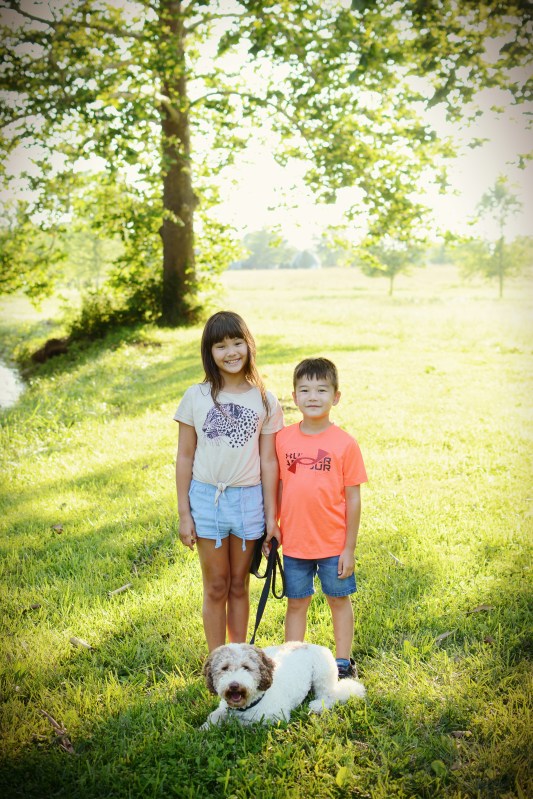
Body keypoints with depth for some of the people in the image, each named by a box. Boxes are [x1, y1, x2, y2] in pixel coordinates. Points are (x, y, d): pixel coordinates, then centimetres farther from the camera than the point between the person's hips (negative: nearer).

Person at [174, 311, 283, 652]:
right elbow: (185, 457, 0)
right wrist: (184, 514, -2)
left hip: (248, 499, 1)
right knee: (216, 587, 9)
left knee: (239, 585, 13)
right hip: (206, 498, 0)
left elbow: (269, 461, 0)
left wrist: (271, 515, 0)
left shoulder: (265, 401, -1)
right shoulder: (196, 397, -3)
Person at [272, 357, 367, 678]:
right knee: (296, 604, 14)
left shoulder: (345, 444, -11)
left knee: (339, 600, 15)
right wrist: (272, 528, 4)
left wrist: (349, 548, -7)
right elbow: (277, 487, 5)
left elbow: (353, 499, -7)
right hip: (294, 542, 2)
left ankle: (344, 663, 32)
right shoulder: (283, 439, -3)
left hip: (333, 544, -1)